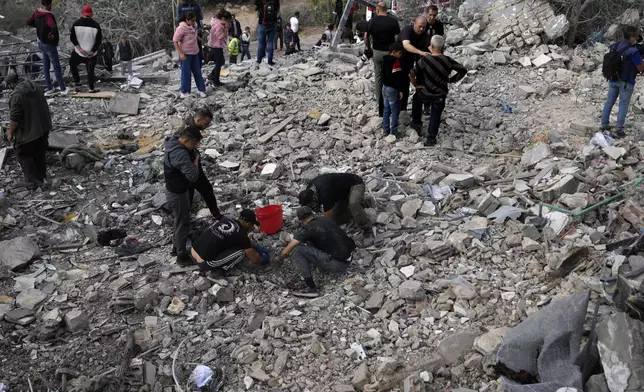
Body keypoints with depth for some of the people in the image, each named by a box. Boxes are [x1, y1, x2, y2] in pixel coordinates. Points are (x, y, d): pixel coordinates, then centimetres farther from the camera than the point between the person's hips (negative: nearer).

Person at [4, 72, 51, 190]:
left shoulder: (16, 95, -21)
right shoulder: (34, 86, 5)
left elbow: (14, 118, -21)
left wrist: (10, 133, -8)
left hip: (28, 132, -8)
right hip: (44, 127, 8)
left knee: (24, 155, 7)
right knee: (40, 153, 20)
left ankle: (32, 182, 6)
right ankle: (41, 178, 33)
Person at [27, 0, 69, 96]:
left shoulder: (36, 13, -2)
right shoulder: (48, 16, -27)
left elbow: (29, 22, 10)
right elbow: (54, 27, -44)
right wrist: (53, 34, -26)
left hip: (41, 43, 8)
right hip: (49, 44, -8)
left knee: (45, 66, 16)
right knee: (56, 67, 2)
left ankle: (49, 88, 25)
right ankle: (63, 90, 8)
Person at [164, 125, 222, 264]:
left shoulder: (175, 142, -1)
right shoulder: (180, 154, -34)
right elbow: (193, 176, -35)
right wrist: (195, 160, -20)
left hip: (179, 188, 10)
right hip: (178, 192, -10)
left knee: (180, 220, 24)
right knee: (183, 222, 5)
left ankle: (177, 247, 40)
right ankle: (182, 255, 19)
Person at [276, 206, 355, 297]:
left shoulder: (307, 229, -9)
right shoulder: (324, 219, 10)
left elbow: (286, 252, -5)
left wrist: (279, 258, 18)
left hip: (338, 264, -8)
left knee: (297, 249, -9)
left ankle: (311, 288, -9)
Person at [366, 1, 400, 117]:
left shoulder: (372, 21, -5)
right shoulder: (393, 21, -8)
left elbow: (366, 37, -4)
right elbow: (397, 38, -10)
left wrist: (369, 48, 11)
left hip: (377, 52, 1)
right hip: (390, 52, -1)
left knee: (378, 77, 11)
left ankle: (380, 104, 12)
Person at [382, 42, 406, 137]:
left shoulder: (385, 60, 5)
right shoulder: (396, 62, -22)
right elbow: (398, 78, -22)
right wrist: (400, 90, -14)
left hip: (385, 87, 9)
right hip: (393, 90, -9)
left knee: (386, 109, 16)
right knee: (395, 111, 2)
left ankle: (385, 130, 22)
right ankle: (393, 132, 6)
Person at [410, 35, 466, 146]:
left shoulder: (425, 60, -20)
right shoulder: (448, 61, -11)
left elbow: (412, 74, -23)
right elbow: (463, 70, -2)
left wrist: (416, 85, -6)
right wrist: (452, 80, 6)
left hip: (425, 94, -1)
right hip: (440, 95, 1)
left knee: (417, 99, 33)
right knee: (435, 116, 20)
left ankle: (417, 123, 40)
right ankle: (431, 138, 25)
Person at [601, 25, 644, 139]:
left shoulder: (615, 46, -2)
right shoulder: (633, 51, -23)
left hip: (613, 79, 6)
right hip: (626, 82, -6)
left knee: (609, 102, 15)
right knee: (623, 105, 3)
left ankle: (604, 125, 22)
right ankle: (619, 131, 6)